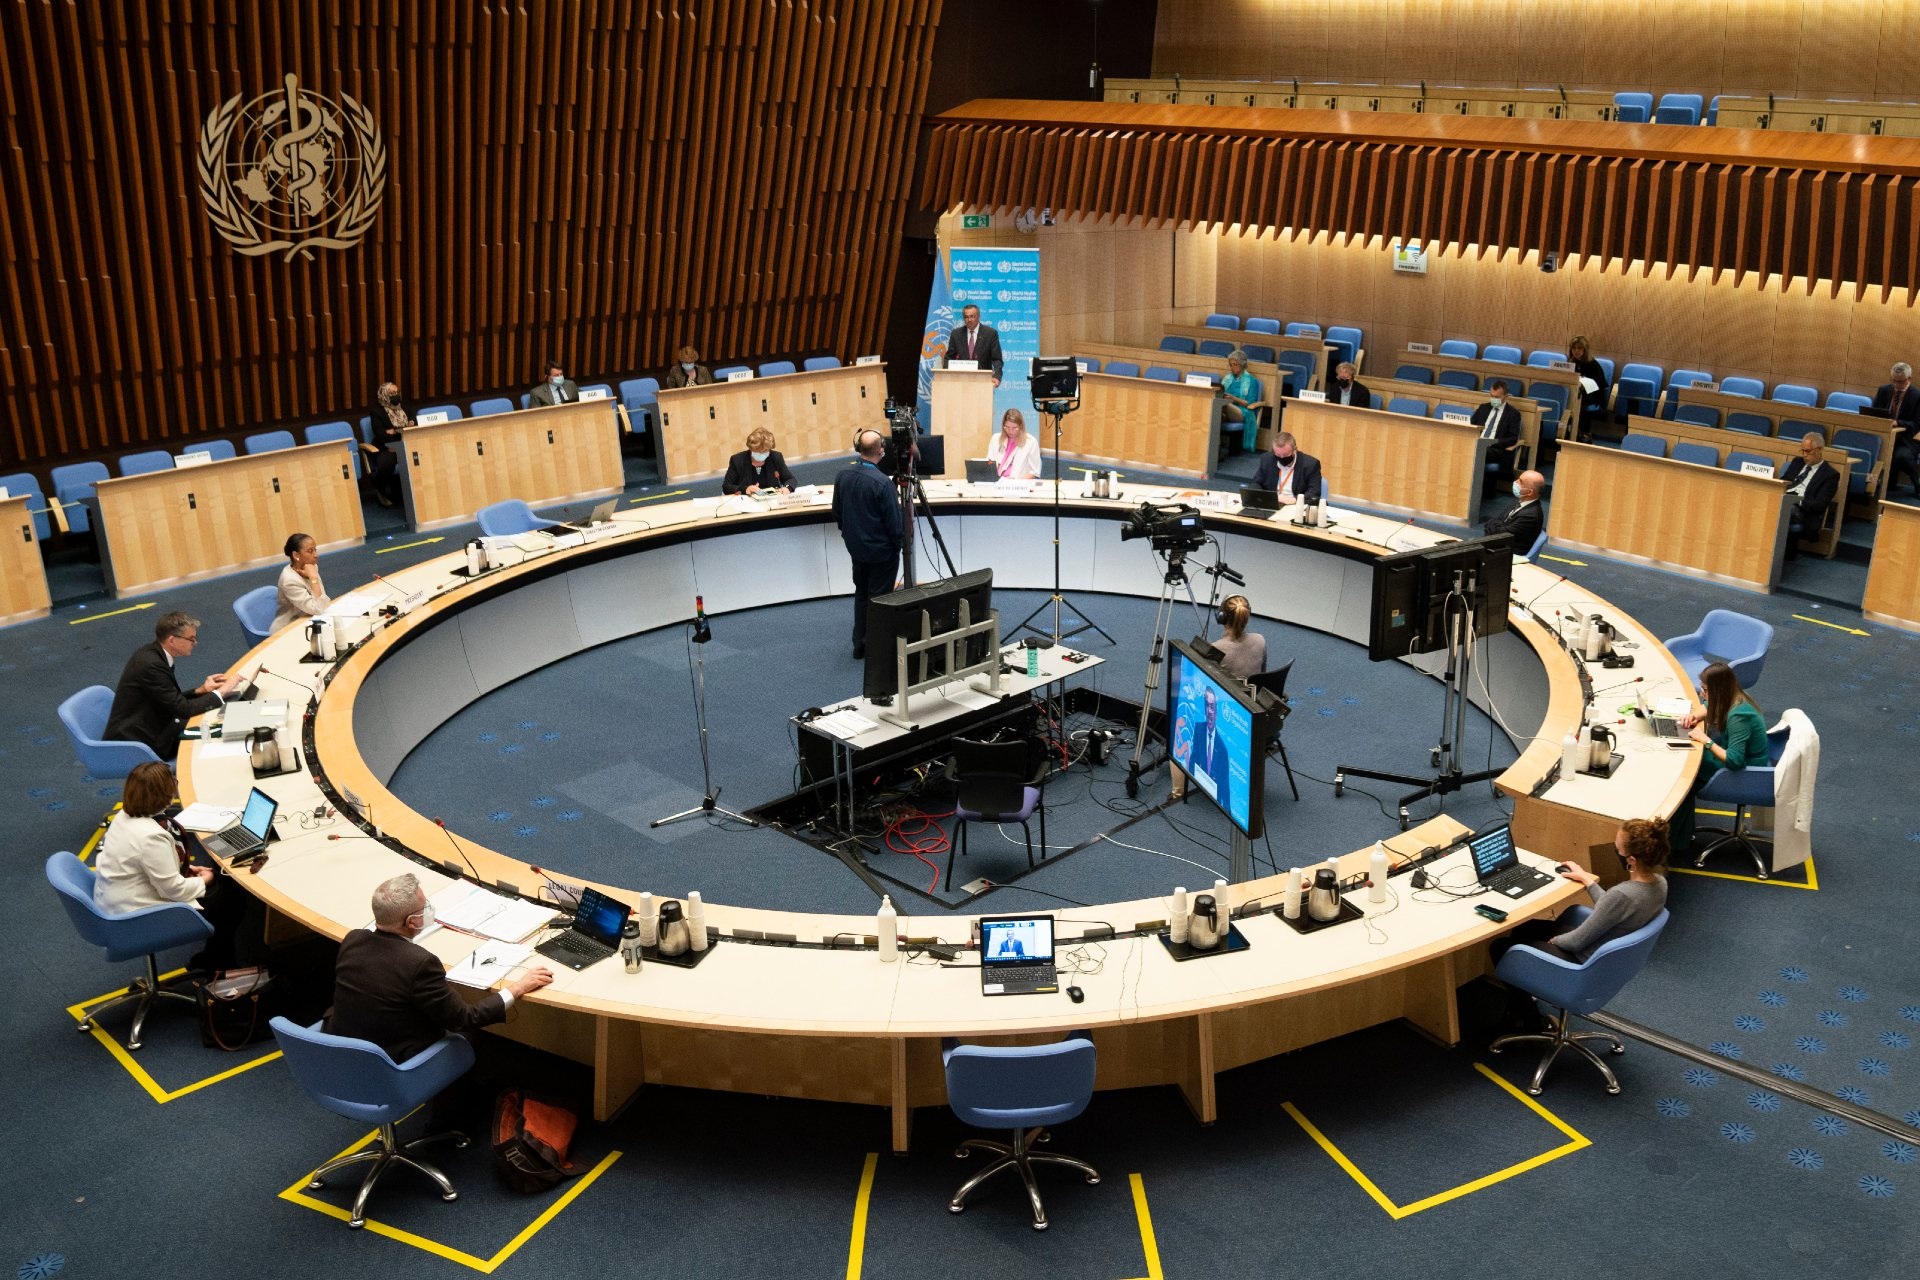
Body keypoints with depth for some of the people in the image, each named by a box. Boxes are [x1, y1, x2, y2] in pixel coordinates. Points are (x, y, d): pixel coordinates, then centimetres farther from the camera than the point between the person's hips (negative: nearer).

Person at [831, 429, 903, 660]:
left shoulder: (842, 476, -6)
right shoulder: (882, 483, -26)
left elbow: (837, 513, 6)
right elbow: (894, 522, -18)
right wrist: (897, 545, 0)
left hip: (855, 548, 6)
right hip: (881, 551, -6)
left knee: (861, 594, 19)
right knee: (878, 598, 5)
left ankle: (859, 644, 25)